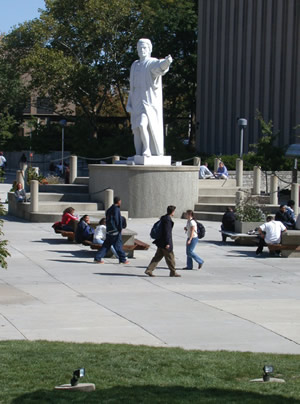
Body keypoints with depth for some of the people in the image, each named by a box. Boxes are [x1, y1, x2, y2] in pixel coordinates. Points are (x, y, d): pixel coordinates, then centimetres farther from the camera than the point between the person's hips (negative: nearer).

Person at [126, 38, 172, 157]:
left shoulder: (153, 63, -4)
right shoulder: (135, 65, 16)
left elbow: (160, 67, -30)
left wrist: (166, 61, -54)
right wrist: (129, 104, 11)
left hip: (149, 101, -6)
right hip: (137, 102, 6)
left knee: (142, 125, -24)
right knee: (136, 130, 3)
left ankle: (147, 149, -8)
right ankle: (139, 157, 9)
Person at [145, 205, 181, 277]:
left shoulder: (164, 218, 13)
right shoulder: (167, 219, -18)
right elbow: (167, 232, -22)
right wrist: (167, 243, -22)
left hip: (161, 242, 10)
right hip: (165, 241, -10)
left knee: (158, 257, 9)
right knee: (170, 257, 4)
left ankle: (149, 270, 3)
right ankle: (173, 272, 14)